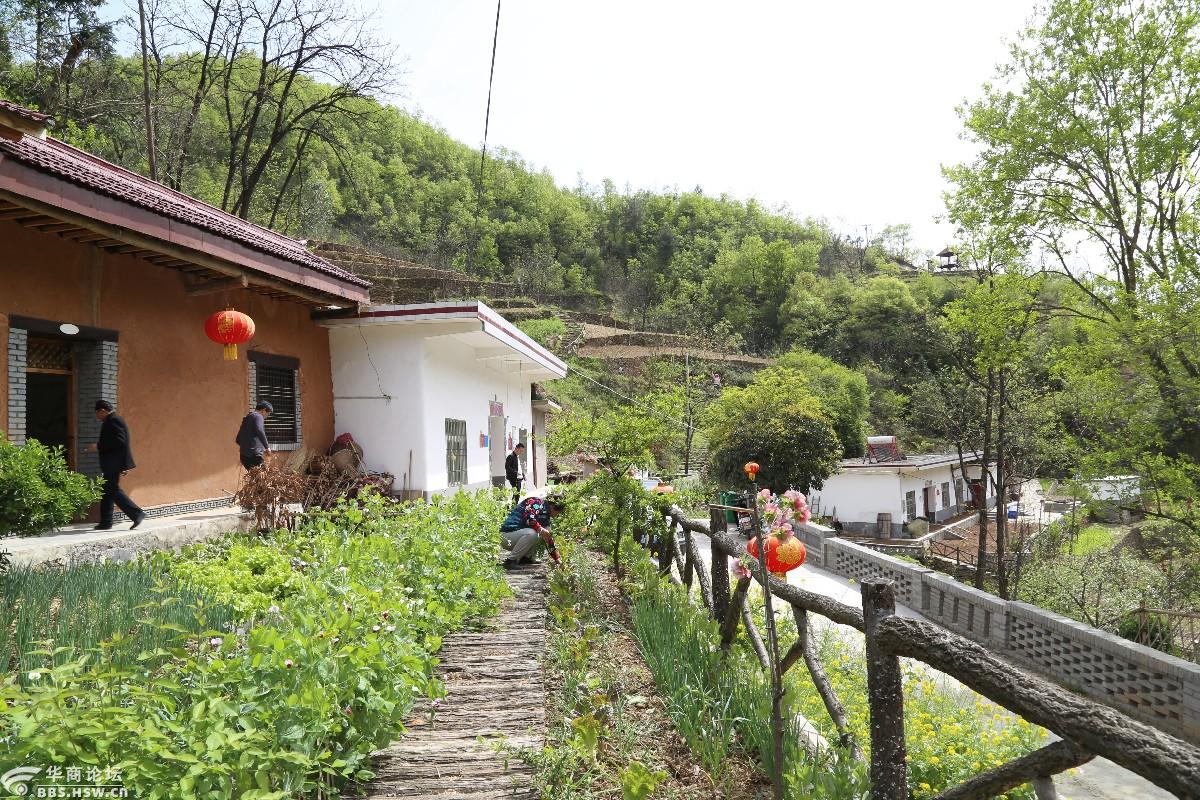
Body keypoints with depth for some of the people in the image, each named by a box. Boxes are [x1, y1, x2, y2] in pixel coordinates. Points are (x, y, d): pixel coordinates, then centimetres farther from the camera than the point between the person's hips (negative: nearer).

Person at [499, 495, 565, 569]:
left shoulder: (545, 515, 15)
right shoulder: (538, 502, -10)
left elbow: (549, 538, 16)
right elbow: (527, 516, -29)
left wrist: (557, 558, 12)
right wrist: (540, 529, -38)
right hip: (507, 535, -9)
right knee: (532, 533, -33)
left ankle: (525, 557, 4)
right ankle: (511, 560, -19)